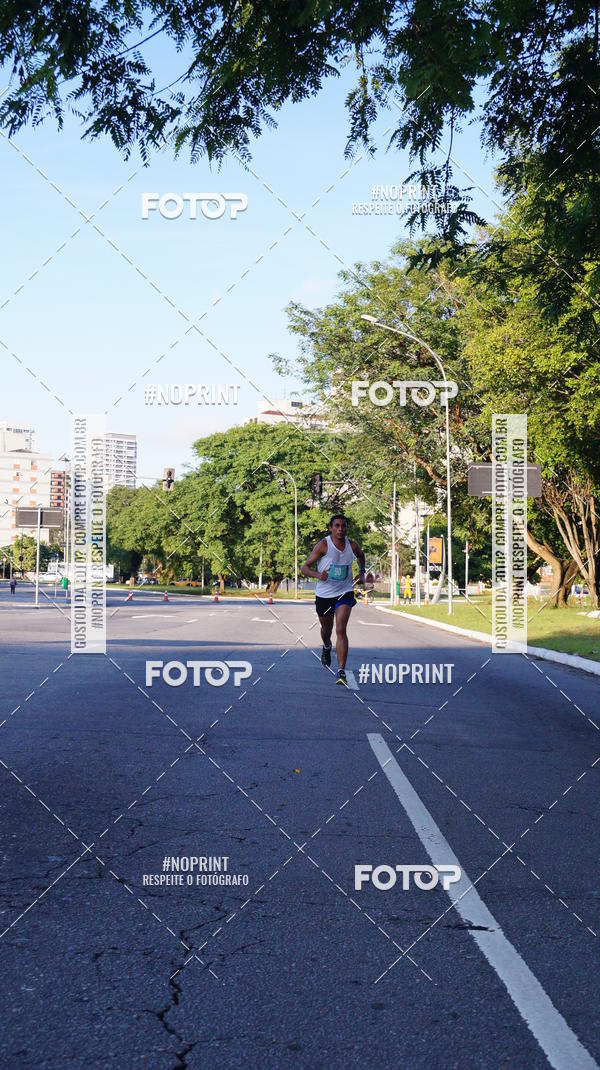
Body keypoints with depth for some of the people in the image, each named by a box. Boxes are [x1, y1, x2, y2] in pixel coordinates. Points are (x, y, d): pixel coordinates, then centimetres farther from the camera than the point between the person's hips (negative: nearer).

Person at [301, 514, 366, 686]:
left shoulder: (352, 546, -5)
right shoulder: (323, 545, -15)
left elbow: (361, 556, 21)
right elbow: (304, 567, -14)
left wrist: (361, 573, 9)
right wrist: (318, 575, -32)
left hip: (345, 592, 0)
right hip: (324, 594, 0)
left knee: (341, 630, -17)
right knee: (326, 628, 20)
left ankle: (341, 671, -19)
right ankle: (327, 648, 57)